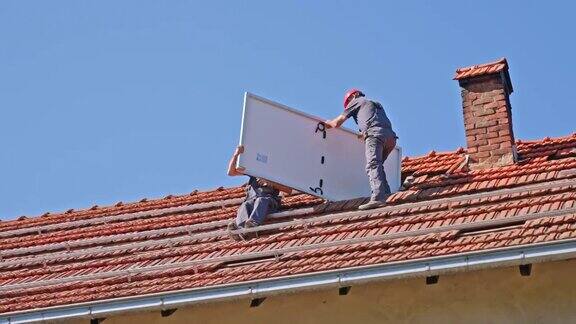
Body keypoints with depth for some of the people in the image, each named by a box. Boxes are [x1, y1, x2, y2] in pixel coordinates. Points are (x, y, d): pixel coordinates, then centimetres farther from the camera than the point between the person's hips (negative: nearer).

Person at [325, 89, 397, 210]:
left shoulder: (357, 101, 22)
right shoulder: (377, 104, 41)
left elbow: (337, 123, 19)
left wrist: (328, 123, 40)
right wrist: (363, 134, 56)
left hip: (375, 134, -7)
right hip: (390, 136, 7)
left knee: (373, 165, -20)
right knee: (378, 165, 20)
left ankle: (378, 197, -38)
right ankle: (384, 193, 4)